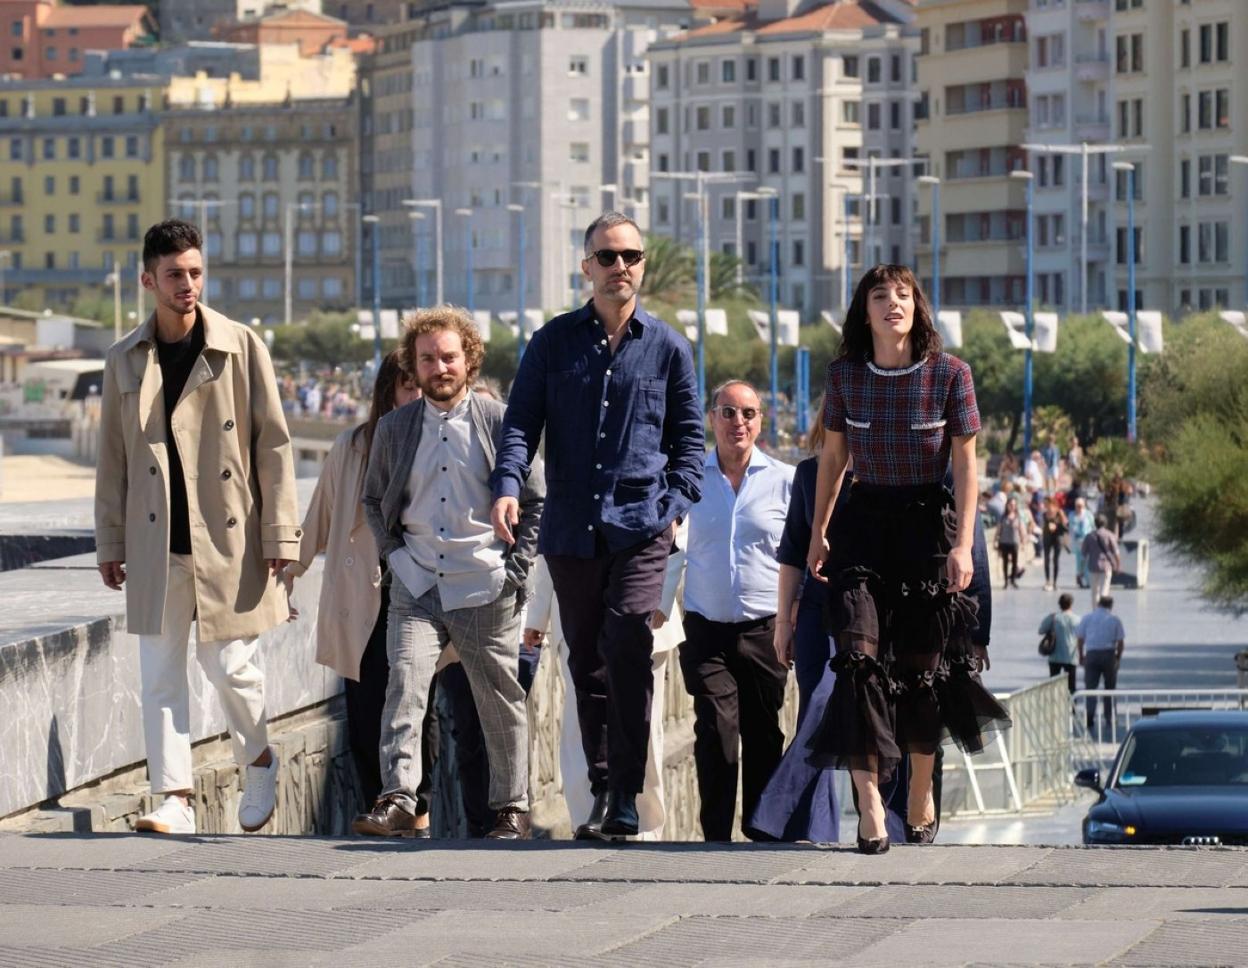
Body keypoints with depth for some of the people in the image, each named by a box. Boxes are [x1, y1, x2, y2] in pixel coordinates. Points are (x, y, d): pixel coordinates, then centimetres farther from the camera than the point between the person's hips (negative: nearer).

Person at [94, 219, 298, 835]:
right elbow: (112, 458, 12)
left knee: (229, 664, 0)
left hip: (228, 538, -3)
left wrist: (280, 532, -5)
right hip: (154, 543, 3)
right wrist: (109, 542, 9)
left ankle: (258, 759, 27)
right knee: (159, 672, 0)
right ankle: (174, 798, 3)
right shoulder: (125, 360, 7)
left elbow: (273, 444, -1)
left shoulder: (240, 347, -1)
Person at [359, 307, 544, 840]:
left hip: (486, 590, -2)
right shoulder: (394, 428, 7)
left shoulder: (500, 423, -1)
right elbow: (374, 499, 21)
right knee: (404, 683, -15)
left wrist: (516, 567, -2)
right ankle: (397, 800, -18)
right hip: (416, 586, 2)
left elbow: (536, 500, 4)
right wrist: (394, 553, 7)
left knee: (500, 699, 5)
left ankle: (512, 807, 17)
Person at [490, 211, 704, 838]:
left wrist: (677, 503, 0)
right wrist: (507, 486, -11)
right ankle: (603, 788, 16)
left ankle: (625, 794, -17)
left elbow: (688, 436, 14)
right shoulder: (553, 342, 10)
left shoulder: (668, 349, 9)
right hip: (571, 527, 2)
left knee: (626, 647, -18)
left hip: (641, 526, -2)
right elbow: (522, 422, 6)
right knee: (587, 661, 8)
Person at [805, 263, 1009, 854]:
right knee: (859, 653, -14)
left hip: (928, 522, -1)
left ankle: (921, 791, 30)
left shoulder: (949, 374, -6)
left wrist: (963, 544, -12)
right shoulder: (845, 376, 1)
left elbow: (965, 464, -5)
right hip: (865, 523, 1)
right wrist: (819, 533, 14)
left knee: (923, 662, 8)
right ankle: (869, 805, -18)